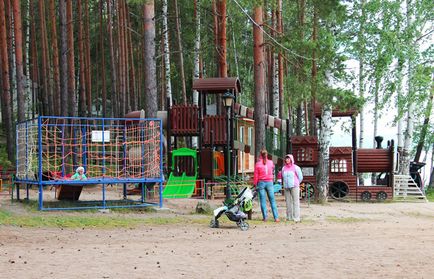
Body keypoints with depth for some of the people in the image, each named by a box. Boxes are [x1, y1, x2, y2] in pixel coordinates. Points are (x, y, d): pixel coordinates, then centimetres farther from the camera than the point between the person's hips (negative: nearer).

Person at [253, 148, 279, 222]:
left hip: (261, 183, -2)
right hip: (269, 182, 2)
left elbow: (256, 175, -3)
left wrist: (255, 184, 5)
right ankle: (276, 217, 1)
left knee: (263, 200, 4)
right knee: (272, 200, 6)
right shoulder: (271, 162, -1)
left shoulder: (258, 164, -6)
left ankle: (265, 217, 1)